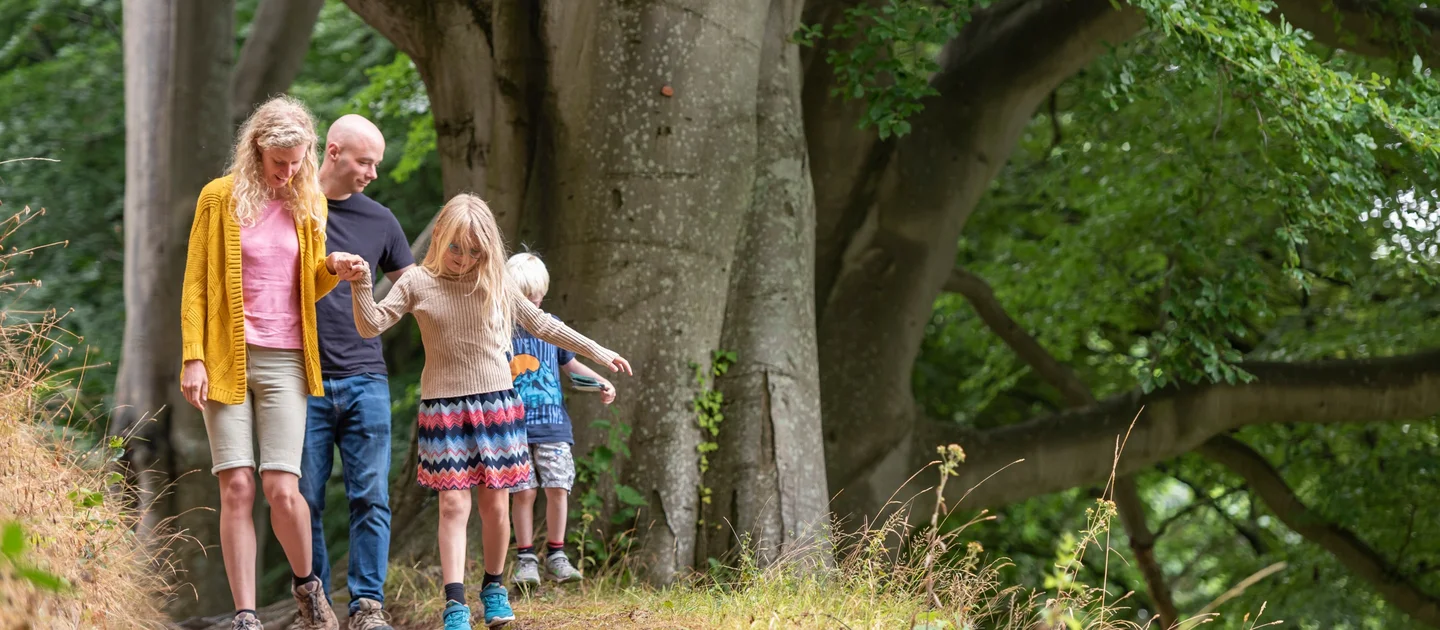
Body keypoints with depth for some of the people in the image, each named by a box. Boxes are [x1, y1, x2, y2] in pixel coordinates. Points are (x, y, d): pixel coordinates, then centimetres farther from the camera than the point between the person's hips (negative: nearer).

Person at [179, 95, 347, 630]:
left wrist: (331, 268, -6)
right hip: (227, 360, -1)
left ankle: (306, 582, 17)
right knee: (237, 487, -6)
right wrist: (193, 359, -7)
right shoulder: (220, 198, 2)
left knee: (282, 488, -9)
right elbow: (195, 284, 2)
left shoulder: (309, 204, 10)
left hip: (285, 362, 1)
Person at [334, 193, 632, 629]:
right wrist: (361, 287, -24)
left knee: (495, 503, 3)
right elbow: (371, 326, -5)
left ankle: (494, 588, 23)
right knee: (453, 504, -9)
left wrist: (598, 353, 17)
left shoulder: (494, 284, 4)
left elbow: (542, 325, 15)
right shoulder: (417, 284, -1)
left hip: (496, 402, 2)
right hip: (442, 407, -2)